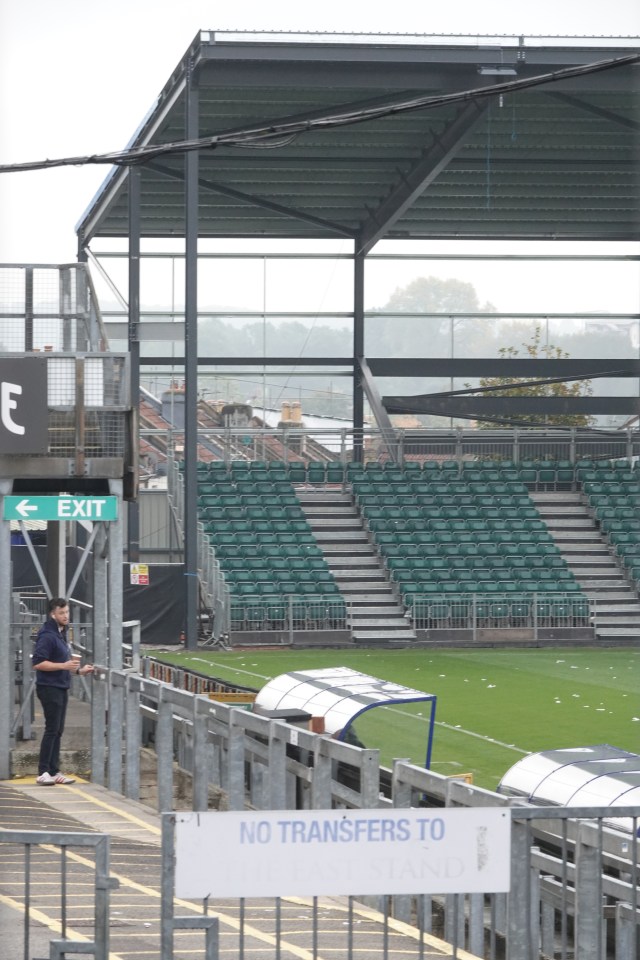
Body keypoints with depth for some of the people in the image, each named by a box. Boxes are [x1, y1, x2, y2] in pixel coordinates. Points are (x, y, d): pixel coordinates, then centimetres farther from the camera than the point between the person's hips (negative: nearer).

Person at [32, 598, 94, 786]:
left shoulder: (61, 633, 14)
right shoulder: (47, 635, -15)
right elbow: (38, 663, -21)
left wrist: (78, 670, 13)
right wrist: (64, 666, -24)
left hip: (61, 688, 9)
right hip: (49, 688, -9)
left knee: (57, 731, 10)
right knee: (52, 729, -9)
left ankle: (54, 772, 13)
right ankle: (43, 772, -6)